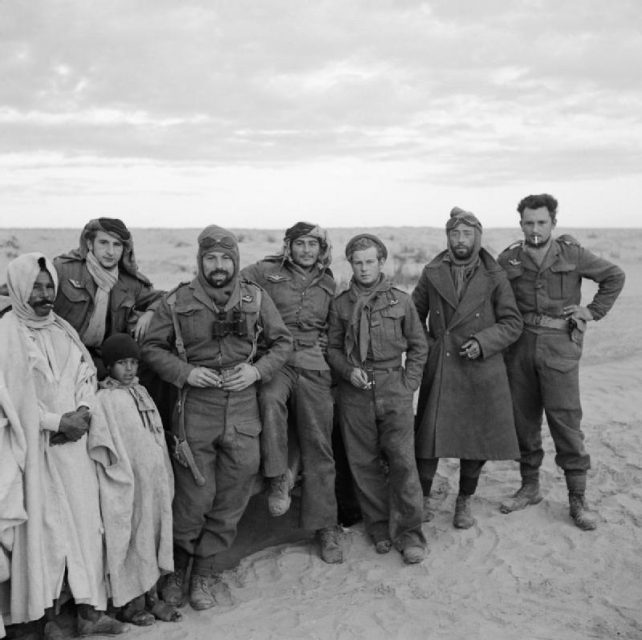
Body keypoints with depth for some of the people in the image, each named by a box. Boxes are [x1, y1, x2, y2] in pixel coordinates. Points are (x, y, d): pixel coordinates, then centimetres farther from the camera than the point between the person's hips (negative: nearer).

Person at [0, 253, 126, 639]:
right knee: (46, 527, -1)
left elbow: (87, 372, 12)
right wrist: (57, 422, -13)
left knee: (84, 519, 5)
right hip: (37, 446, -5)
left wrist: (84, 412, -5)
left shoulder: (62, 328, 11)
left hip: (74, 440, 5)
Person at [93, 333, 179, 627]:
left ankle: (150, 595, 24)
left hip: (154, 481, 7)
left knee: (153, 534, 12)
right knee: (131, 538, 2)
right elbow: (104, 449, -14)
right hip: (127, 484, -6)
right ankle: (129, 602, 15)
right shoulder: (105, 399, -11)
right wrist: (121, 478, -16)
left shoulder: (141, 393, 10)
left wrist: (166, 479, 14)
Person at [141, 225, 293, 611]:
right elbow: (152, 347, 4)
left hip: (243, 409, 2)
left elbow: (283, 342, 10)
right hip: (195, 409, -2)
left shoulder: (256, 299, 3)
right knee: (194, 497, 1)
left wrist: (258, 369, -7)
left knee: (231, 499, 7)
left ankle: (203, 574, 24)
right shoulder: (178, 302, -2)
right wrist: (186, 372, -11)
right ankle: (178, 568, 26)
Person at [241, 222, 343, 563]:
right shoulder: (266, 272, 4)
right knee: (270, 399, -38)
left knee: (319, 448, 1)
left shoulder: (327, 283, 15)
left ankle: (326, 527, 12)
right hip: (276, 361, -3)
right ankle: (278, 476, -19)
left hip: (314, 368, 3)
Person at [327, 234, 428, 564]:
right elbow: (332, 347, 12)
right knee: (364, 463, 4)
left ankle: (409, 534, 3)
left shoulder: (401, 301, 4)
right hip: (355, 392, 1)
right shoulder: (340, 304, 7)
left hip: (394, 391, -1)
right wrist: (349, 370, -6)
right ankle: (379, 527, 19)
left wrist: (408, 384, 2)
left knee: (402, 461, -6)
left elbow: (418, 345, 10)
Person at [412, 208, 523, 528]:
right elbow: (415, 315, 13)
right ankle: (423, 497, 20)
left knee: (478, 439, 7)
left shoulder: (494, 277, -1)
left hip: (481, 368, 0)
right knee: (429, 435, 0)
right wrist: (424, 346, 0)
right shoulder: (432, 273, 3)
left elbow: (512, 323, 0)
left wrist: (483, 342, -14)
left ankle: (465, 501, 27)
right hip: (439, 368, 0)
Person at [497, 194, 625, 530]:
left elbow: (615, 276, 9)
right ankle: (530, 486, 25)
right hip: (519, 348, 3)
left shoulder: (571, 254, -2)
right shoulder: (508, 260, 2)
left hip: (560, 348, -2)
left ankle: (578, 499, 6)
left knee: (566, 421, -4)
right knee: (523, 420, 9)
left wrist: (594, 311, 3)